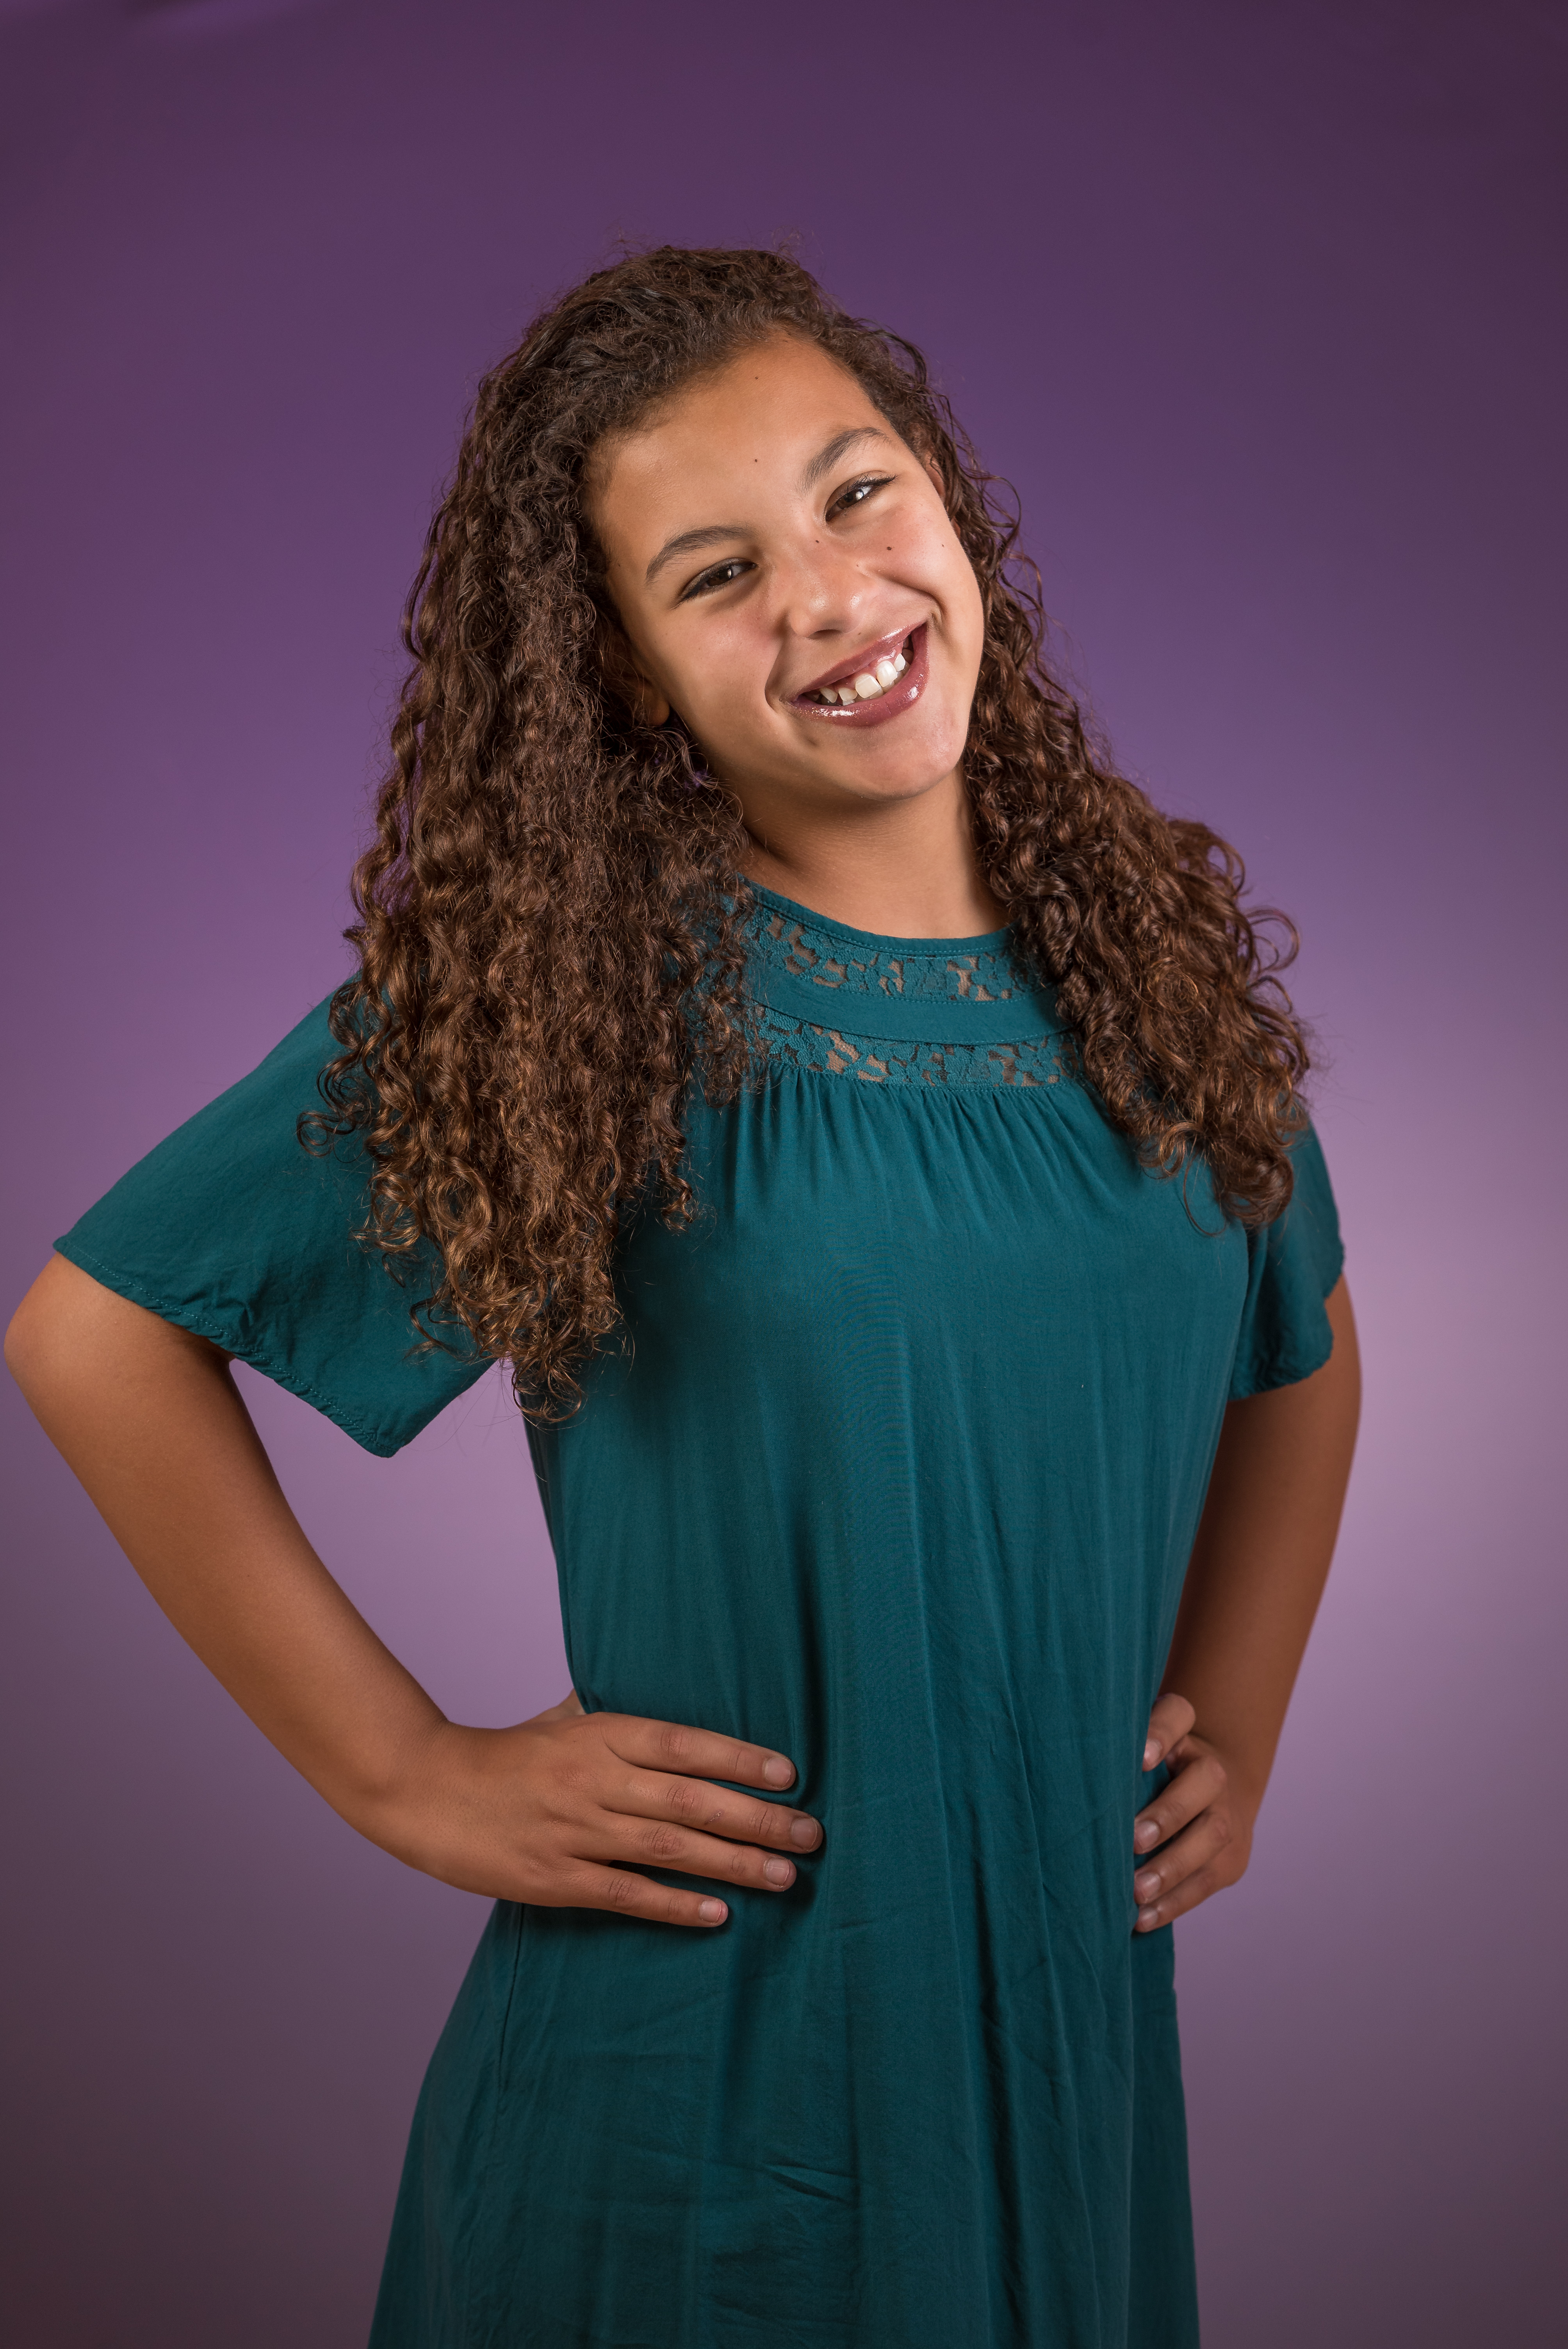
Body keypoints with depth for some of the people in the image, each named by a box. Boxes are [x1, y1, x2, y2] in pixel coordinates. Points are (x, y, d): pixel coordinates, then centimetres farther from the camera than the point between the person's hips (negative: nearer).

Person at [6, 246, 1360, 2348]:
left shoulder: (1151, 940, -1)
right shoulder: (555, 988, -14)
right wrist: (402, 1771, -11)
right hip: (697, 2076, -4)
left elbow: (1301, 1348, 16)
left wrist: (1235, 1718, 6)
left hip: (1081, 2044, 4)